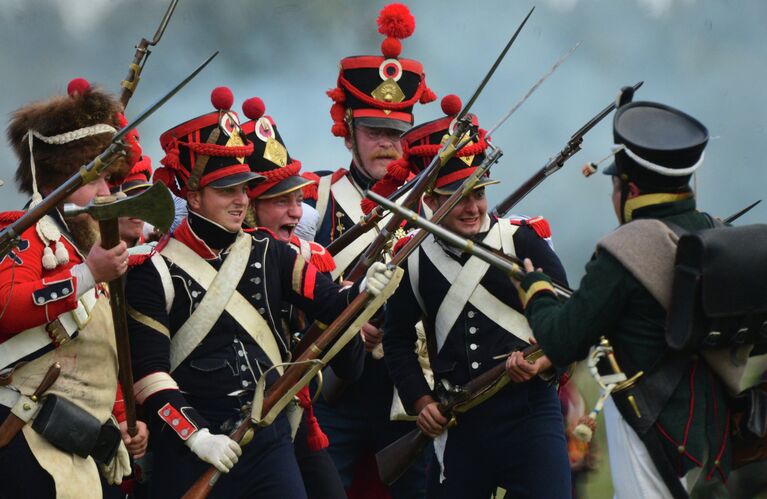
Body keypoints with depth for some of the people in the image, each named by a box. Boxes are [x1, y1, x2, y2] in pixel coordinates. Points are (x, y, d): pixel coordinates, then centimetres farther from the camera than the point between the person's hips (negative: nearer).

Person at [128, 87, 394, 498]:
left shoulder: (268, 253, 9)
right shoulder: (155, 269, -7)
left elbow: (328, 303, 5)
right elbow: (148, 370, -11)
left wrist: (363, 291, -18)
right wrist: (196, 435, -20)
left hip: (270, 434, 4)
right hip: (190, 446, -4)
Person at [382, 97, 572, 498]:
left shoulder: (523, 242, -1)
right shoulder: (414, 261, 6)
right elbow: (397, 339, 17)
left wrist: (544, 361, -18)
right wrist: (420, 401, 5)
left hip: (529, 415, -3)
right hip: (457, 425, 3)